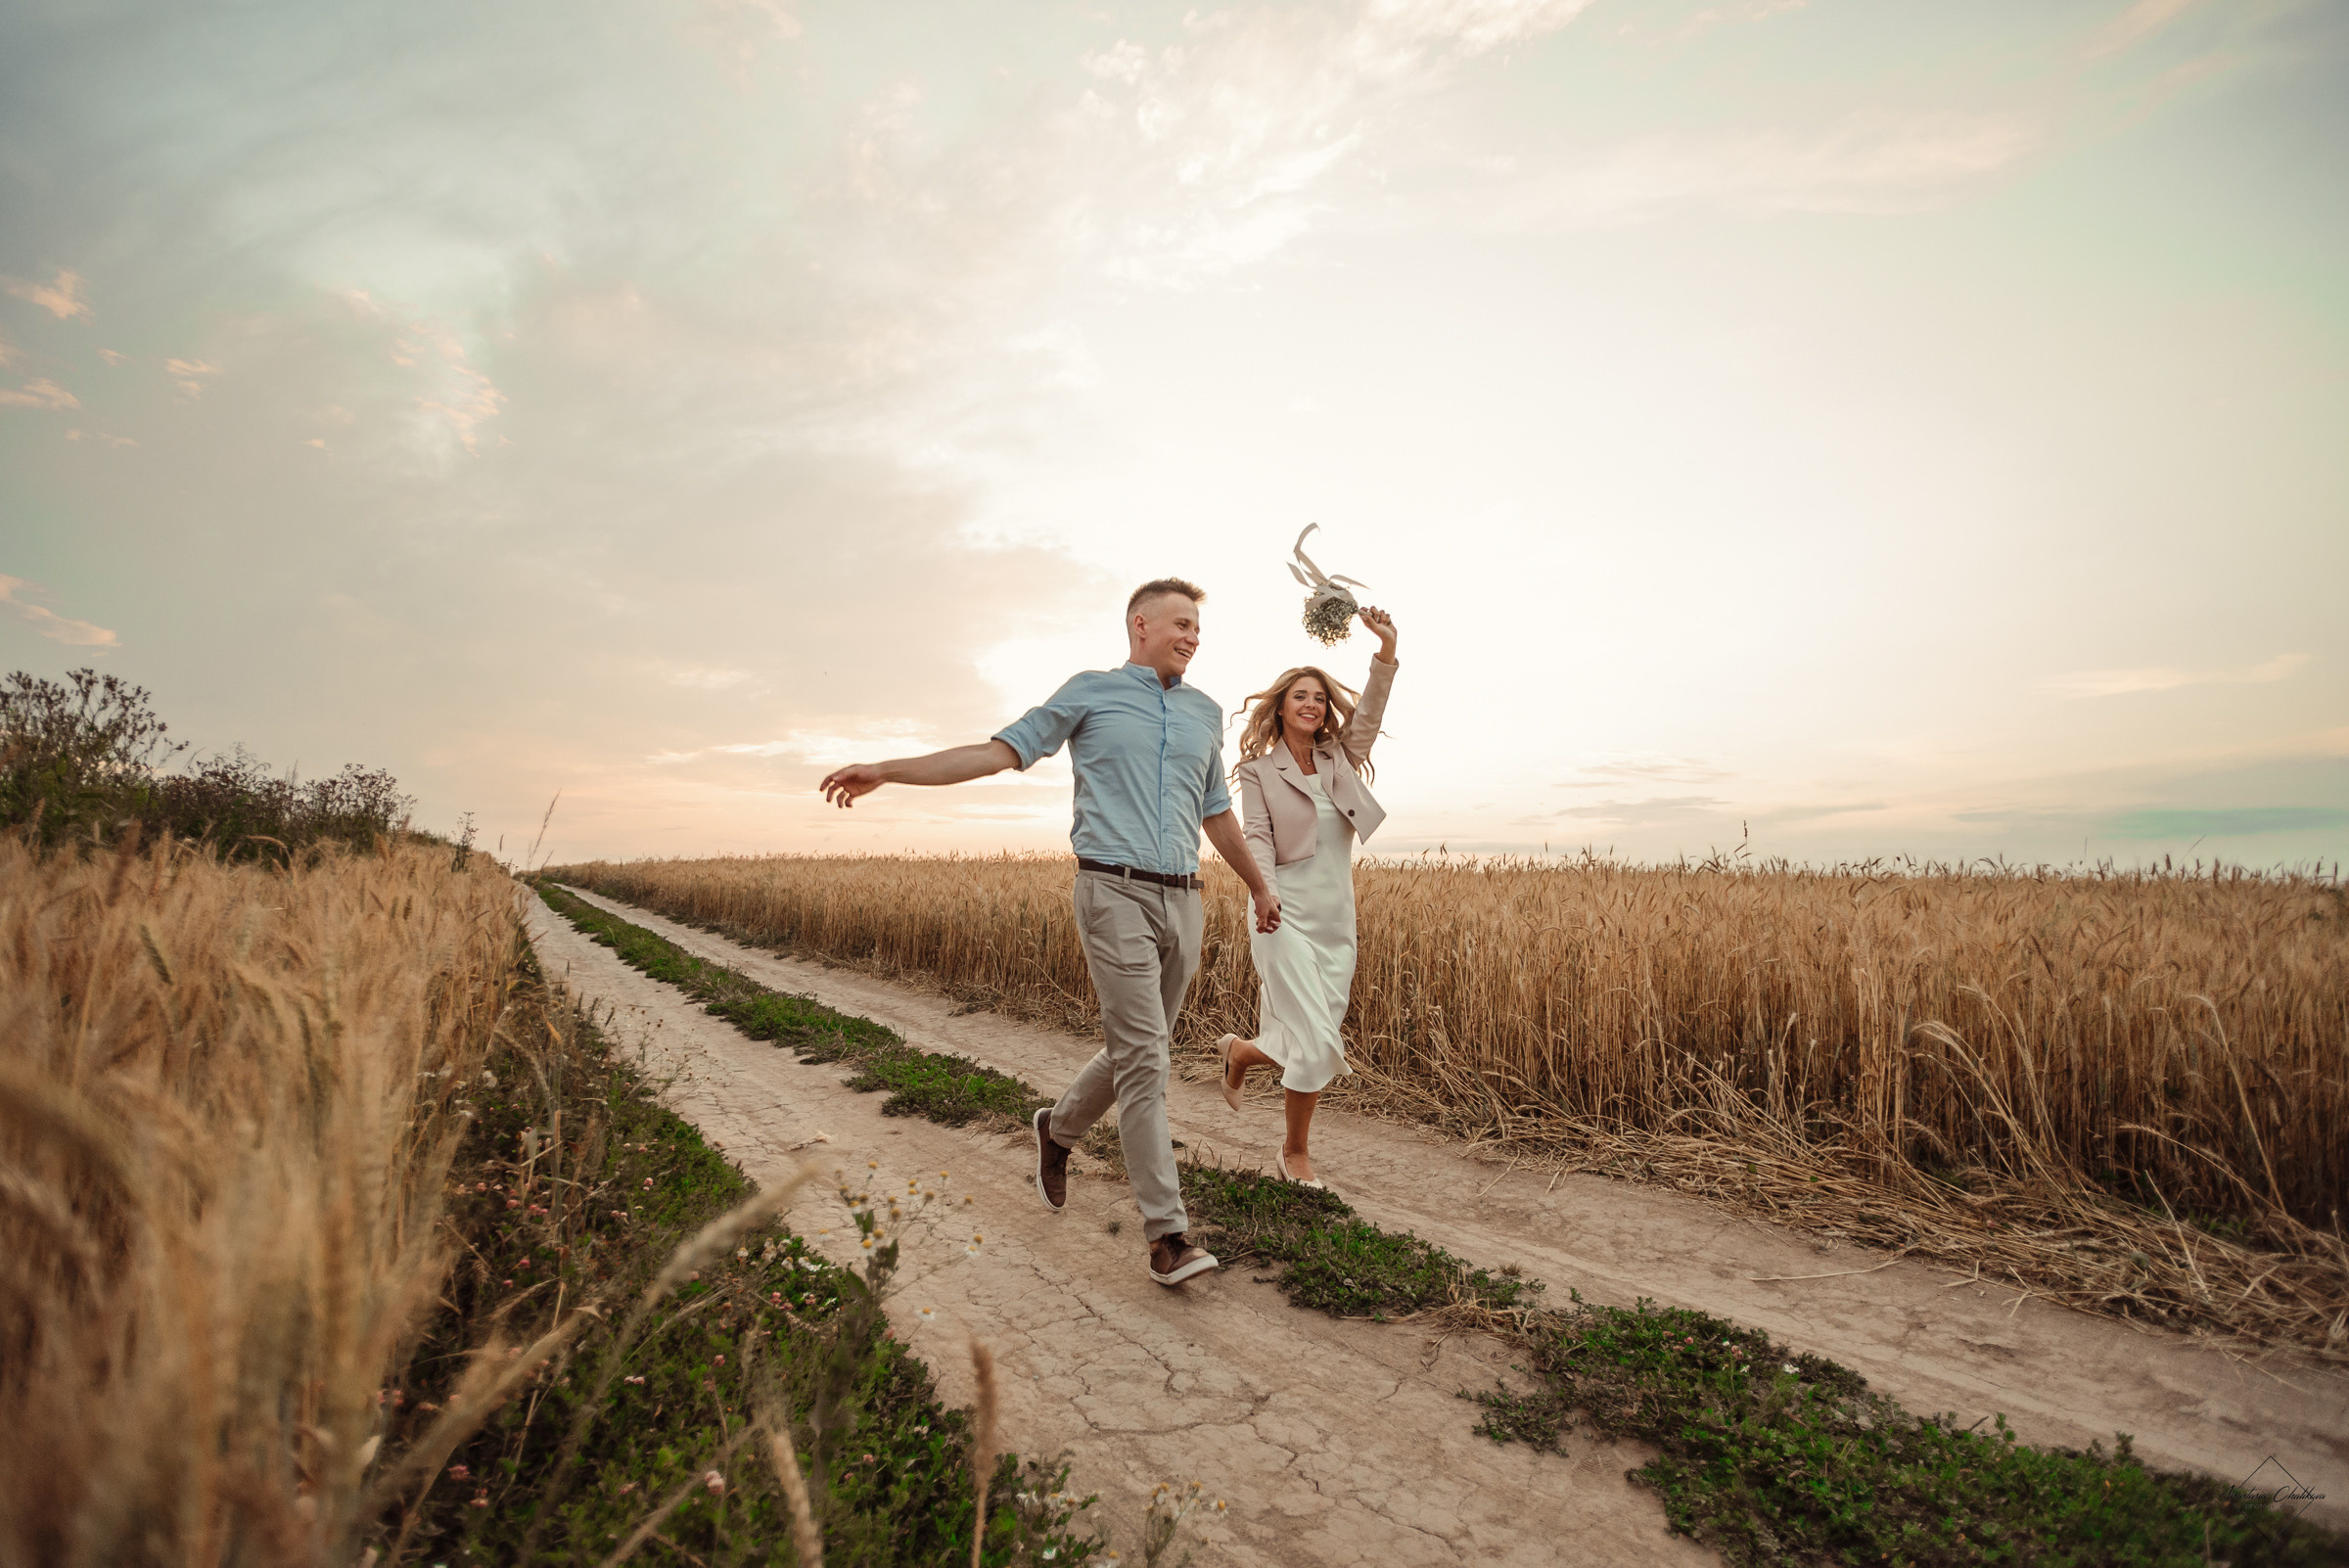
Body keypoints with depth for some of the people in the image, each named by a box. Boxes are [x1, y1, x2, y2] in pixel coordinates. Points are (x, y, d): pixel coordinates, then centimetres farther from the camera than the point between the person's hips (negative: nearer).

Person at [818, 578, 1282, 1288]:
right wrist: (886, 770, -6)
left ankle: (1059, 1129, 41)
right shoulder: (1090, 692, 3)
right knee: (1142, 1055, -10)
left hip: (1181, 899, 6)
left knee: (1142, 1050, 13)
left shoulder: (1205, 711, 17)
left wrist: (1259, 885, 32)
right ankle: (1167, 1234, -2)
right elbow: (1000, 751, 0)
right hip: (1115, 891, -6)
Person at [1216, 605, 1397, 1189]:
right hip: (1287, 915, -5)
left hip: (1337, 918, 5)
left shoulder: (1340, 759, 13)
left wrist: (1387, 648, -19)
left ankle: (1239, 1051, 35)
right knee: (1316, 1044, -10)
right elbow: (1257, 836, -7)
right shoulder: (1259, 770, 4)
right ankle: (1295, 1151, 17)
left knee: (1316, 1041, 7)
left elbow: (1369, 712, -3)